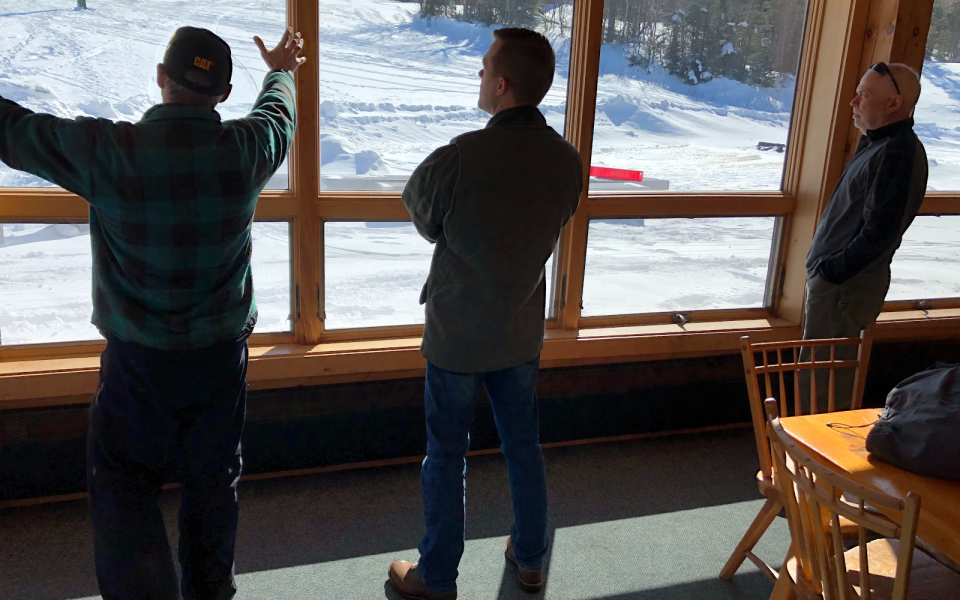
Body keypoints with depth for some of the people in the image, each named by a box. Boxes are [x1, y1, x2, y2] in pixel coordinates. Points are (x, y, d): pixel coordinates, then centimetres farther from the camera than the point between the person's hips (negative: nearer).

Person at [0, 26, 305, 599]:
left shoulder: (107, 150, -19)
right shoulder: (247, 149, -11)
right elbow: (279, 111, 13)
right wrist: (281, 70, 35)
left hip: (139, 359, -2)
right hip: (222, 355, 3)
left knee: (124, 486, 14)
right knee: (213, 478, 18)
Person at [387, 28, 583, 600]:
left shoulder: (458, 159, -25)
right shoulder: (568, 160, -9)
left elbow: (419, 208, -6)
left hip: (457, 335, -4)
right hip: (522, 333, 5)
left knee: (446, 456, 11)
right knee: (524, 447, 20)